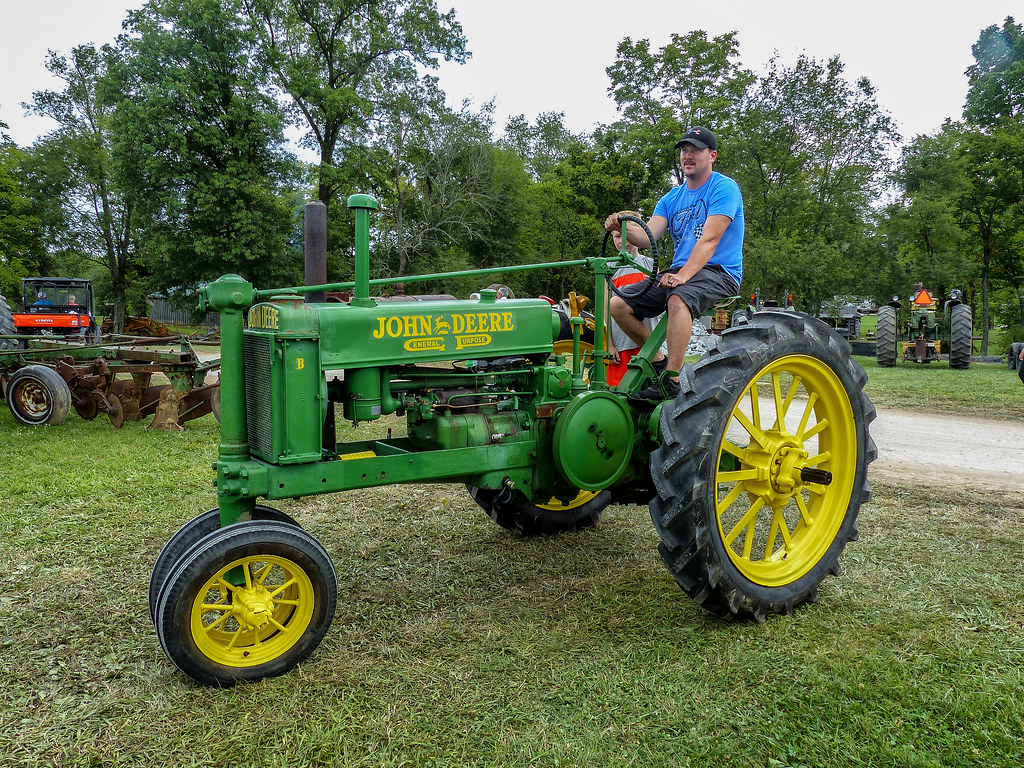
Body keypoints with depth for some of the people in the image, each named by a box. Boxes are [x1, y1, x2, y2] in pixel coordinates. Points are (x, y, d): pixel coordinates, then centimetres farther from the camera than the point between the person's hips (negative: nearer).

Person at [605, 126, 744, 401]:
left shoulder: (724, 188, -4)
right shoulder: (673, 197, 17)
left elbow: (710, 239, -18)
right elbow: (646, 236, 2)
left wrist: (683, 275, -31)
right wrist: (623, 227, -20)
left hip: (718, 271, -7)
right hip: (679, 270, 7)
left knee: (678, 300, -39)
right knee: (618, 304, -7)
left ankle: (671, 382, -36)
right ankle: (659, 361, 4)